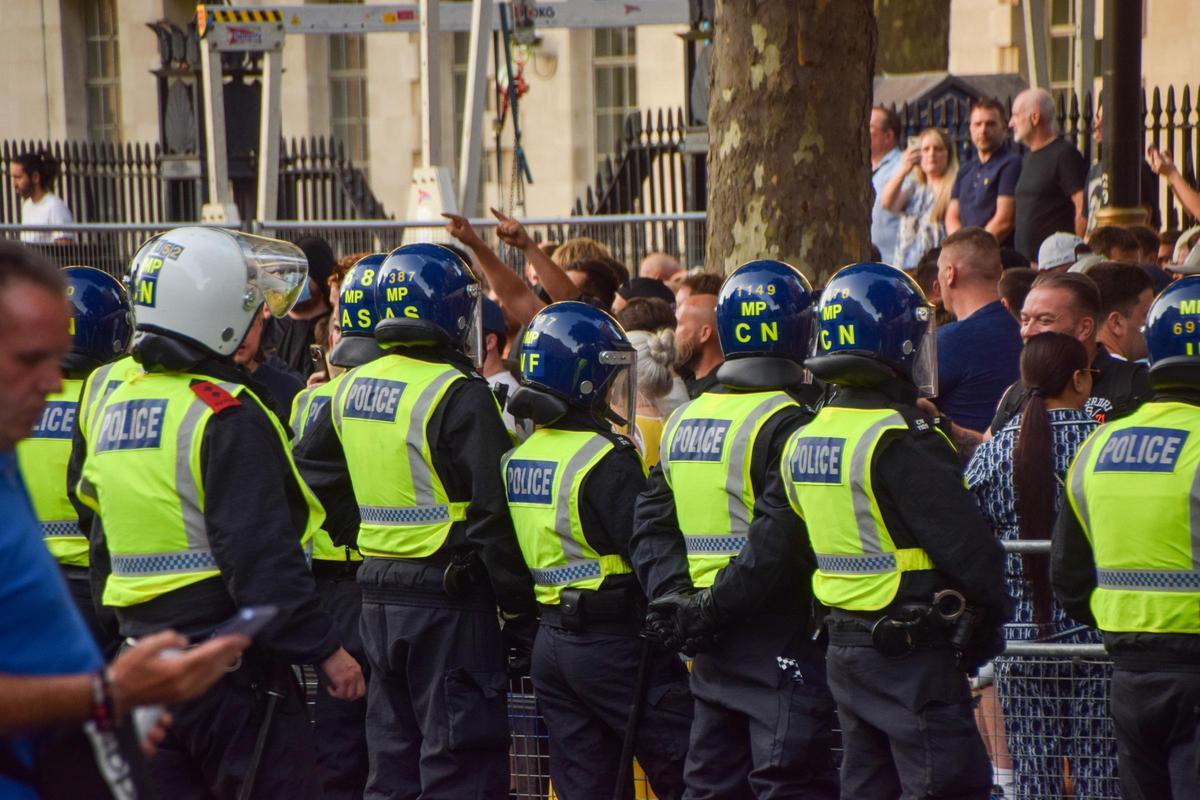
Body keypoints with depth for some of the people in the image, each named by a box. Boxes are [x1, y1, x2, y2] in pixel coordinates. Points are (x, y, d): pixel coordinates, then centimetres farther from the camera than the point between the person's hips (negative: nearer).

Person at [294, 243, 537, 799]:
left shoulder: (351, 390, 8)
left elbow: (311, 475, 17)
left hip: (378, 595, 7)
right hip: (449, 599, -7)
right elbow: (492, 516, -17)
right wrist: (520, 613, -11)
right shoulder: (458, 397, -15)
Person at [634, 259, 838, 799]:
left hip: (713, 646, 8)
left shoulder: (683, 422, 12)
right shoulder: (785, 423, -14)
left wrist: (675, 593, 5)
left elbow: (652, 523, 12)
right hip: (780, 641, -8)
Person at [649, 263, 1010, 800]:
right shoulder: (903, 443, -17)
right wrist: (995, 610, -3)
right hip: (914, 655, -9)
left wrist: (707, 609, 24)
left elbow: (766, 548, 13)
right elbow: (964, 543, -18)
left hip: (844, 649, 9)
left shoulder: (804, 444, 9)